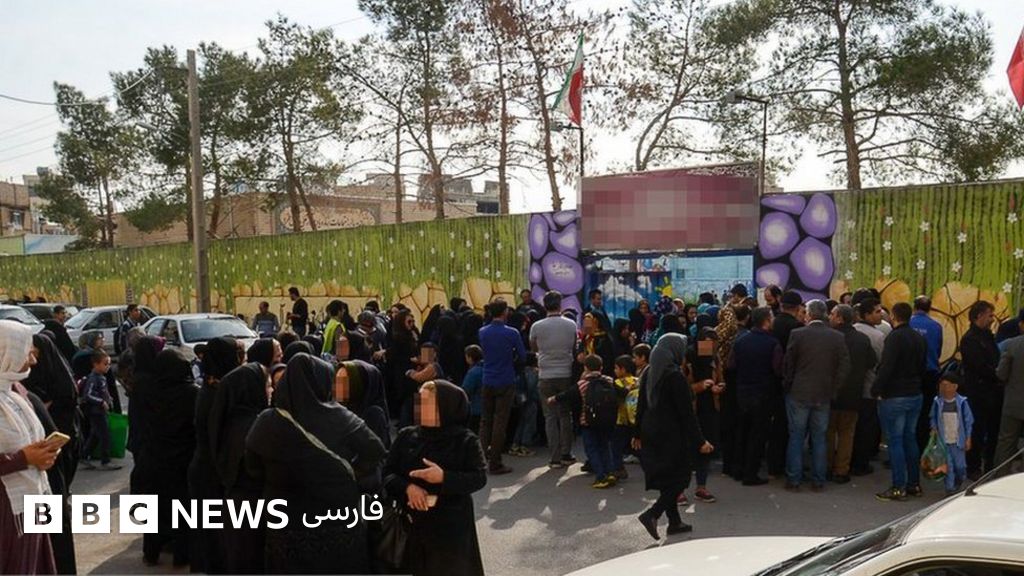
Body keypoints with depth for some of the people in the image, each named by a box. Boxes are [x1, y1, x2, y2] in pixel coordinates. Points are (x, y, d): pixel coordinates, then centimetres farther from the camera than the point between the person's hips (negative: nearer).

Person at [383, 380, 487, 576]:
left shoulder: (465, 441, -7)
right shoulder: (406, 436, 3)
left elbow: (480, 477, -11)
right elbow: (387, 472, 1)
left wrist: (444, 478, -25)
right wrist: (407, 487, -19)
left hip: (451, 527, -3)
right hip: (412, 524, 3)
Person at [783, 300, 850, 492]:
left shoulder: (797, 334, -10)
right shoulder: (837, 337, -2)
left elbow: (788, 365, -5)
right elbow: (844, 367, -2)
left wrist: (788, 387, 8)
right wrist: (832, 389, 6)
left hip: (798, 393, -2)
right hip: (823, 395, 2)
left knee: (796, 437, 6)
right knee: (819, 438, 11)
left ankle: (793, 480, 10)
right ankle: (818, 481, 16)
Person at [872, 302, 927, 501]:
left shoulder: (895, 337, -16)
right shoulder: (920, 338, 10)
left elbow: (886, 367, -22)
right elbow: (922, 367, 16)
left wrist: (877, 390, -14)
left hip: (894, 397, -8)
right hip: (915, 395, 8)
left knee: (895, 441, -3)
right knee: (910, 438, 16)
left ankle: (899, 487, 0)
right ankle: (914, 484, 22)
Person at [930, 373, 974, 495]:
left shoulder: (962, 402, -7)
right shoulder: (937, 402, -3)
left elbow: (968, 420, 0)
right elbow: (933, 417, 10)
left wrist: (968, 438, 0)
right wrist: (934, 428, -7)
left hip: (958, 440, -1)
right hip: (943, 440, 1)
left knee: (959, 465, 7)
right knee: (948, 465, 1)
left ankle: (960, 480, 36)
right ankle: (950, 488, 10)